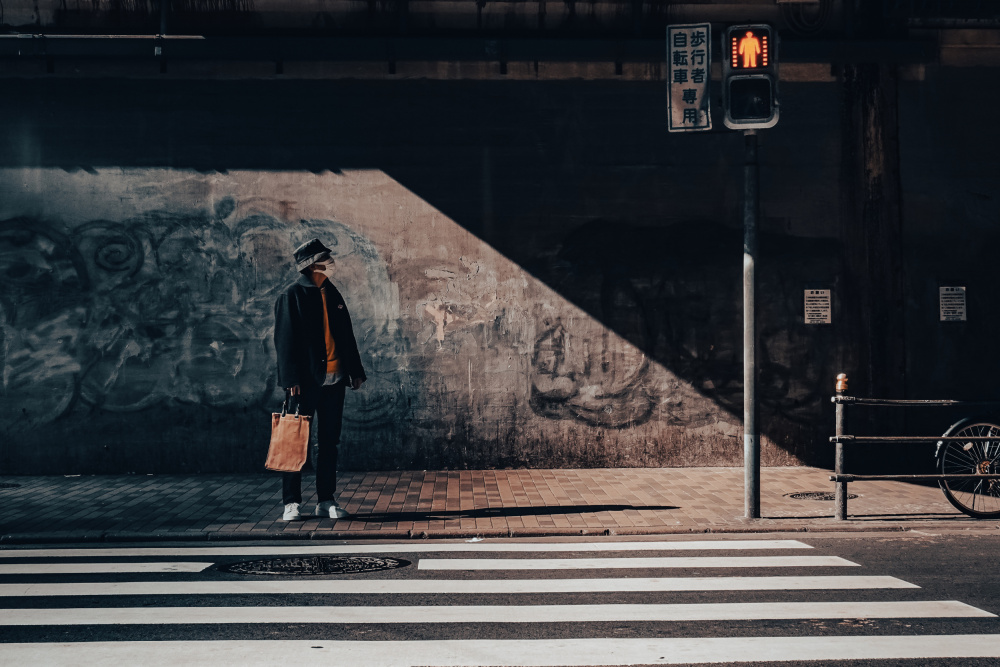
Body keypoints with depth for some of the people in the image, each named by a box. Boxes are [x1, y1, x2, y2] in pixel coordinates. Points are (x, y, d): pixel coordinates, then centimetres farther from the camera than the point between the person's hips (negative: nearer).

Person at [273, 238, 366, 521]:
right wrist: (291, 379, -15)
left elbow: (347, 336, 19)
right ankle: (291, 502, 5)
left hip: (334, 378, 6)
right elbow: (285, 339, -9)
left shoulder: (332, 294, 14)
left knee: (329, 442, 9)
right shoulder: (292, 296, -5)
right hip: (306, 381, -6)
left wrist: (355, 371, 14)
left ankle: (326, 500, 15)